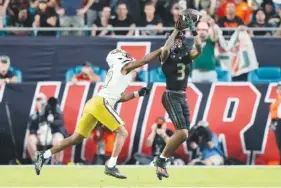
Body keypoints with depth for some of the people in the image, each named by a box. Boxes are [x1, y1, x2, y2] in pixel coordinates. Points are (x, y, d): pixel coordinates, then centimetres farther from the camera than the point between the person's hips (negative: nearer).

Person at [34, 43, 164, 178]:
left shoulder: (115, 72, 29)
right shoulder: (124, 67, 6)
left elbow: (118, 97, 31)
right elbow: (145, 60, 5)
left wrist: (138, 94, 29)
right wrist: (162, 50, 15)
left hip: (93, 103, 9)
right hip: (101, 104, -9)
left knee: (76, 138, 12)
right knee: (122, 133, -2)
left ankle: (44, 156, 9)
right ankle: (111, 166, -13)